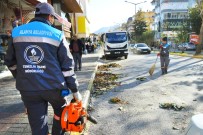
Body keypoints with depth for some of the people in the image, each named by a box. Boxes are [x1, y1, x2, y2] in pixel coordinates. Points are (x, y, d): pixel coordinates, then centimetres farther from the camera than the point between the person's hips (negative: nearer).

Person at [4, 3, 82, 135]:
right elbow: (67, 66, -6)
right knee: (61, 113, 27)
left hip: (28, 89, 3)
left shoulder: (17, 32, 7)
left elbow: (10, 62, 15)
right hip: (53, 87, -2)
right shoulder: (57, 35, -4)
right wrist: (75, 90, 1)